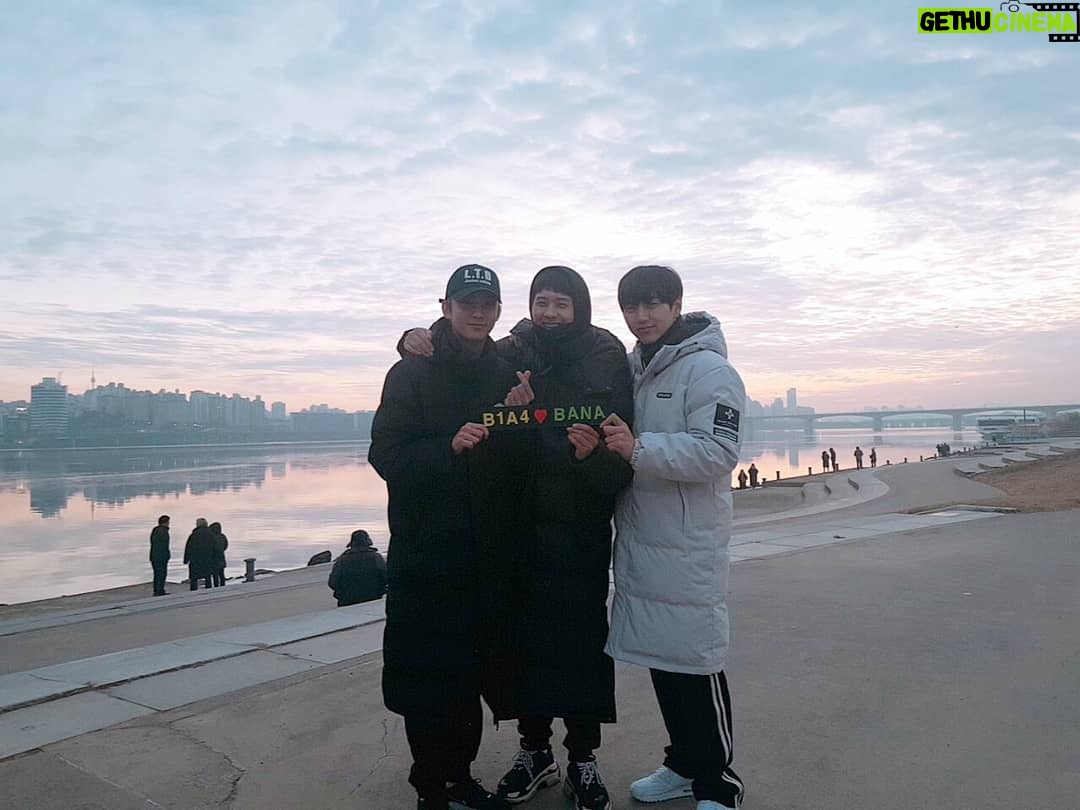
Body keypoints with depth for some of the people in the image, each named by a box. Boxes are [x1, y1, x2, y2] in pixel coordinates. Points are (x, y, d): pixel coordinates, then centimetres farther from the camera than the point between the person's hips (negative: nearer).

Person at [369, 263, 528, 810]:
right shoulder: (412, 374, -2)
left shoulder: (508, 375, 9)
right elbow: (385, 456, -10)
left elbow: (526, 463, 8)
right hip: (426, 554, -4)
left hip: (492, 554, 4)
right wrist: (449, 447, -24)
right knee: (429, 675, 2)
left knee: (479, 667, 12)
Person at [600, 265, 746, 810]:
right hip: (638, 541, 7)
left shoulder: (708, 370, -11)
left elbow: (718, 452, -21)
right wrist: (608, 442, 0)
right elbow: (610, 436, 21)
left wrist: (640, 448, -29)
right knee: (659, 656, 16)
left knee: (696, 663, 2)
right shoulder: (629, 367, 11)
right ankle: (685, 764, 34)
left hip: (688, 547, -7)